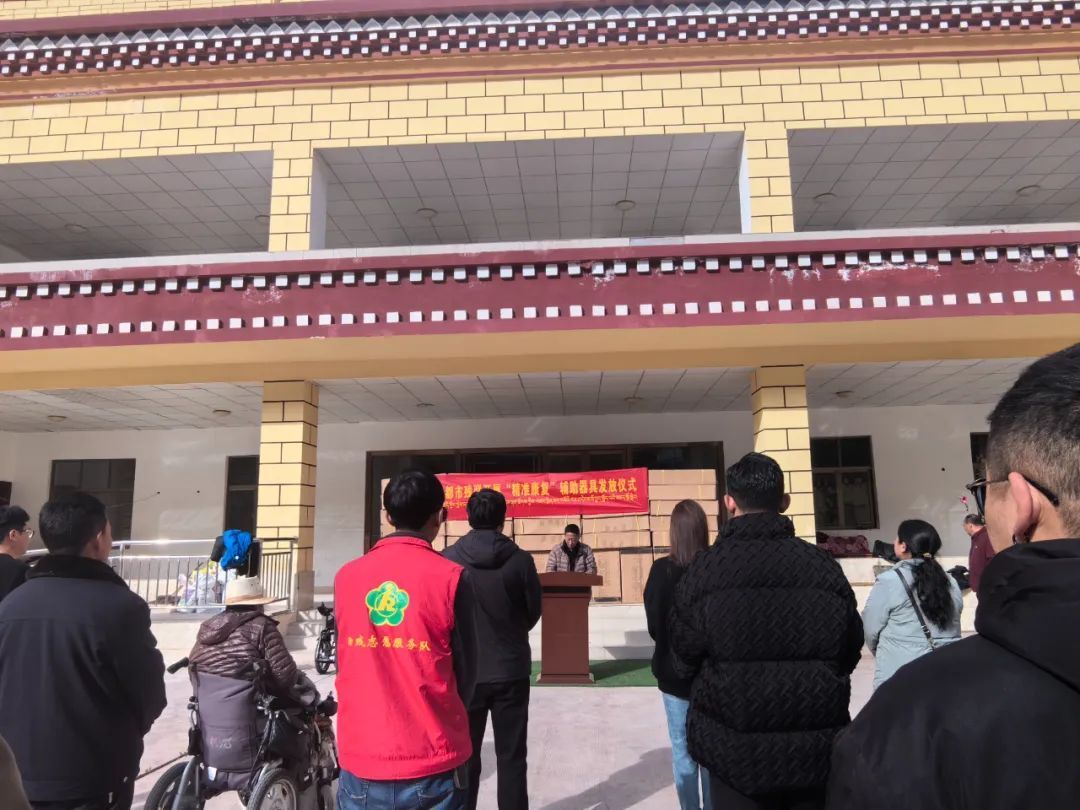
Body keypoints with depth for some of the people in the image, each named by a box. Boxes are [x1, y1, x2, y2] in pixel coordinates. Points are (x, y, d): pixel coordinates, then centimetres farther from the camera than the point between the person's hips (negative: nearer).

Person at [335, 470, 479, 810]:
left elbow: (345, 664, 7)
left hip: (361, 762, 3)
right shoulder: (451, 577, -12)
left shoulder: (346, 576, -2)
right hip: (432, 768, -2)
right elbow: (466, 672, -3)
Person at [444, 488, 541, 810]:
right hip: (511, 670, 0)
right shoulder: (520, 560, -11)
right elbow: (534, 612, 1)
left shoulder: (448, 558, -11)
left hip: (464, 671, 1)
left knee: (465, 754, 15)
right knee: (511, 757, 12)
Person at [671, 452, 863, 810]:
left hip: (734, 752, -2)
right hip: (815, 750, 2)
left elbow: (684, 661, -4)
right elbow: (849, 653, 5)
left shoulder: (705, 569, -14)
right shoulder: (823, 565, -7)